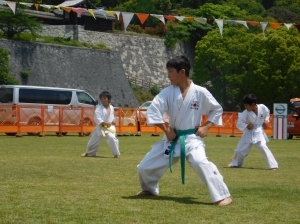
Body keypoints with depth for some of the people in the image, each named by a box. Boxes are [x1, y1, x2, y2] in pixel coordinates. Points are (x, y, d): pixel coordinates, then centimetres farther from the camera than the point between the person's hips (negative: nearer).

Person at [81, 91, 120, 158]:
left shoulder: (111, 108, 2)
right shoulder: (99, 108, -14)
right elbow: (97, 118, -21)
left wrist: (112, 122, 0)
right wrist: (105, 123, -24)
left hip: (109, 127, 2)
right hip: (100, 127, -1)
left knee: (112, 138, -25)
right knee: (94, 141, 12)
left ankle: (116, 154, -11)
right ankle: (88, 152, 40)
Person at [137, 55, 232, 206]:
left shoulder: (200, 92, -10)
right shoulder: (167, 93, -6)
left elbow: (217, 110, 3)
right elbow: (152, 111, -9)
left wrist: (206, 127, -6)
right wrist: (166, 130, -10)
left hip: (192, 138, -4)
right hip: (172, 138, 4)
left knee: (201, 163, -34)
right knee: (145, 167, 8)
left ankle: (223, 196, -26)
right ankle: (149, 189, 40)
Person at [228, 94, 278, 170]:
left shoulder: (262, 108, -15)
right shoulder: (245, 113, -18)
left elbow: (267, 113, 9)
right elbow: (239, 123, -15)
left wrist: (266, 120, -4)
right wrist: (246, 126, -28)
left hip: (259, 132, -1)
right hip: (249, 133, 1)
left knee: (263, 147, -22)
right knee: (240, 149, 9)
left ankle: (273, 165, -15)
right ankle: (235, 163, 39)